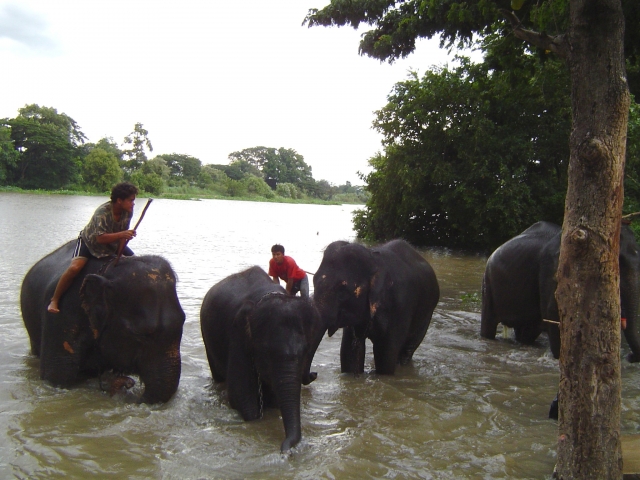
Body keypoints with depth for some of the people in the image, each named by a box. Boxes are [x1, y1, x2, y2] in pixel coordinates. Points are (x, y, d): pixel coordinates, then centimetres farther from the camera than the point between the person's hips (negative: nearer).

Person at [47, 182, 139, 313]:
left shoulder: (128, 211, -15)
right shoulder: (102, 212, -33)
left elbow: (123, 234, -4)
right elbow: (100, 238, -41)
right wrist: (121, 235, -51)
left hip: (113, 243, 6)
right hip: (90, 242, -6)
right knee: (75, 267, -27)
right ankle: (54, 301, -13)